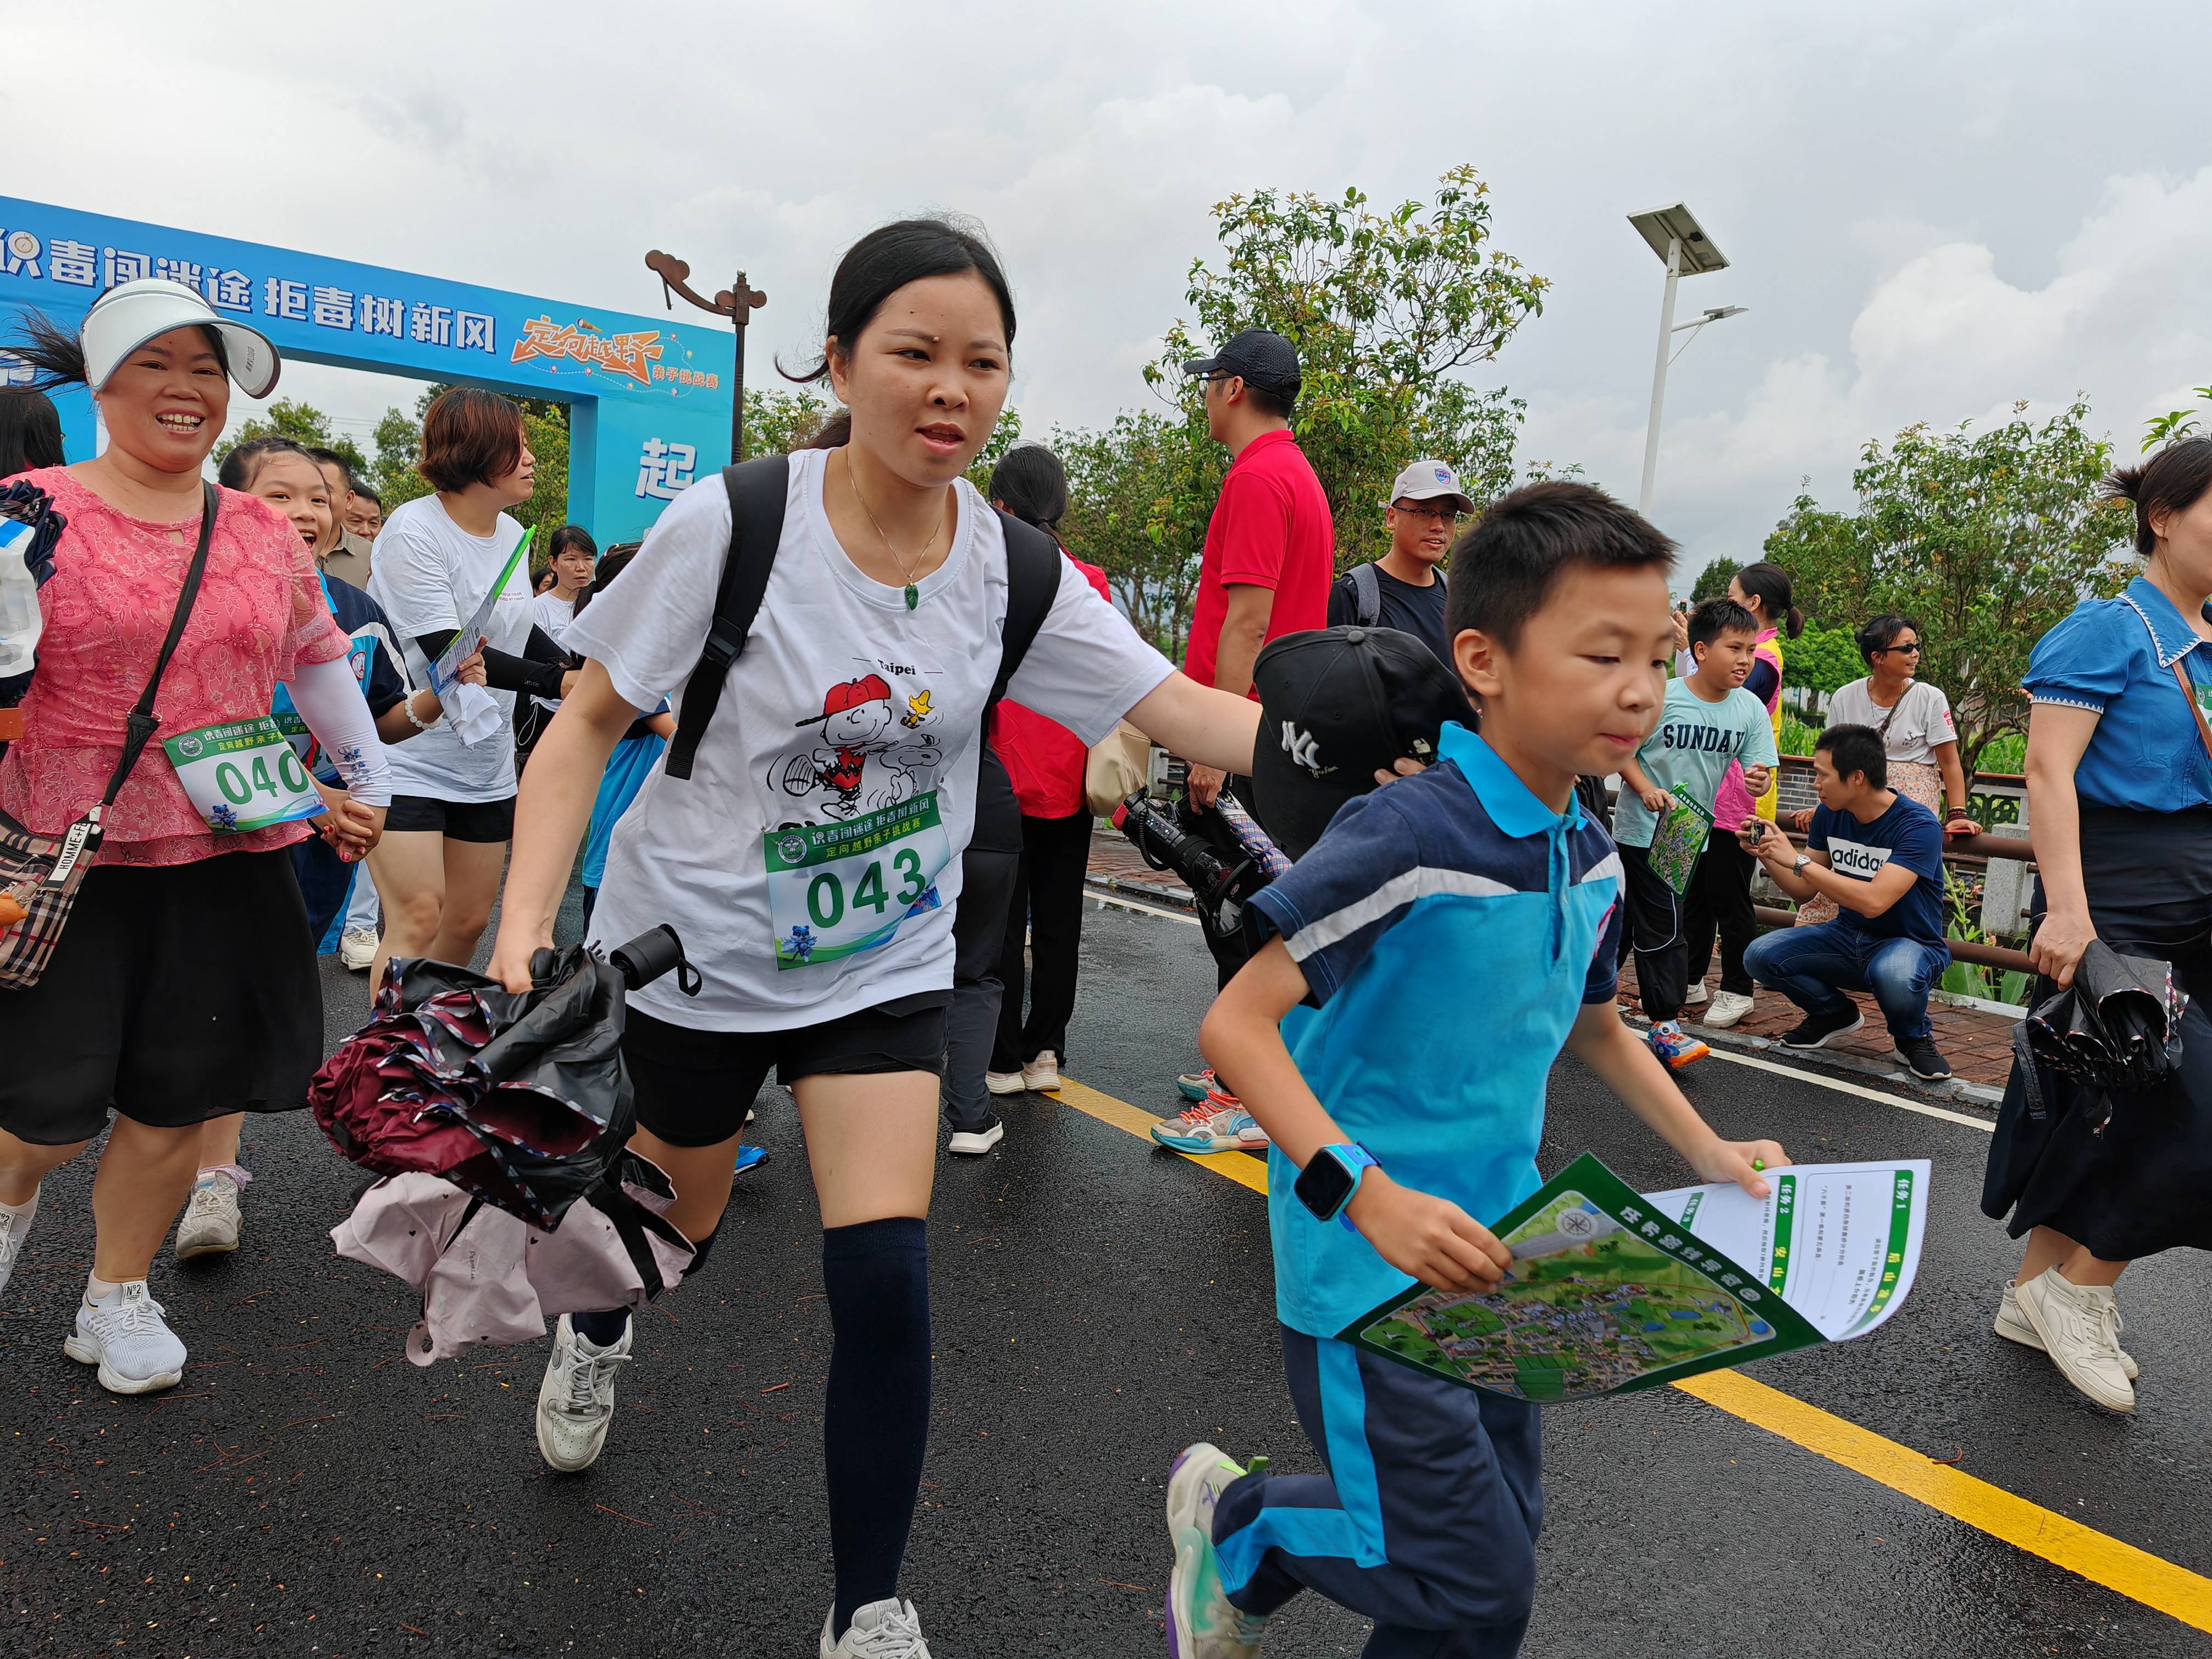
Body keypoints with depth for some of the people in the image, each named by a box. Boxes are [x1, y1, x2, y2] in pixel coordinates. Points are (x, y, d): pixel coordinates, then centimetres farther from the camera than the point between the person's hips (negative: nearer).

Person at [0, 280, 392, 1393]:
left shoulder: (264, 533, 9)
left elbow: (320, 665, 20)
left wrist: (369, 781, 17)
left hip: (228, 861, 3)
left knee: (176, 1101, 10)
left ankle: (117, 1302, 33)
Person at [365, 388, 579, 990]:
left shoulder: (512, 533, 7)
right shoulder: (413, 529, -15)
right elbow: (445, 650, -23)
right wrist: (554, 682, -31)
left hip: (486, 766, 7)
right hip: (407, 756, -7)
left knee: (469, 921, 11)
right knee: (418, 919, -16)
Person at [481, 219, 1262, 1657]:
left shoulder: (1015, 569, -9)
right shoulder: (731, 526, -18)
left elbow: (1191, 712, -13)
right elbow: (590, 723, -11)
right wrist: (525, 921, -22)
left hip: (886, 963, 2)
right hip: (692, 946, -1)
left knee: (886, 1276, -10)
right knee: (679, 1221, 20)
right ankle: (597, 1327, 61)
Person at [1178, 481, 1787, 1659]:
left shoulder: (1591, 861, 2)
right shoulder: (1409, 837, -24)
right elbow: (1237, 1025, -25)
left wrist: (1709, 1155, 11)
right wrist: (1367, 1193, -34)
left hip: (1490, 1260, 8)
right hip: (1365, 1274, -8)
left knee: (1499, 1537, 17)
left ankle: (1243, 1563, 40)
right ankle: (1234, 1521, 24)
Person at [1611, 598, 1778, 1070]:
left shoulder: (1750, 709, -5)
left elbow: (1757, 768, -3)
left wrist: (1757, 780, -26)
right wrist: (1647, 789, -23)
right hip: (1642, 828, -5)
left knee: (1636, 921, 15)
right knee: (1663, 925, -6)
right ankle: (1666, 1024, 0)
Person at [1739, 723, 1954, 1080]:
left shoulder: (1918, 826, -22)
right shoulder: (1830, 814, -2)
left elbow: (1874, 901, -33)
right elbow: (1805, 891, 7)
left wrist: (1798, 860, -30)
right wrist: (1767, 854, -10)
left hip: (1910, 943, -6)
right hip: (1848, 936, 6)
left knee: (1893, 975, -41)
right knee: (1760, 956, -16)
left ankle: (1913, 1037, -4)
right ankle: (1836, 1014, 14)